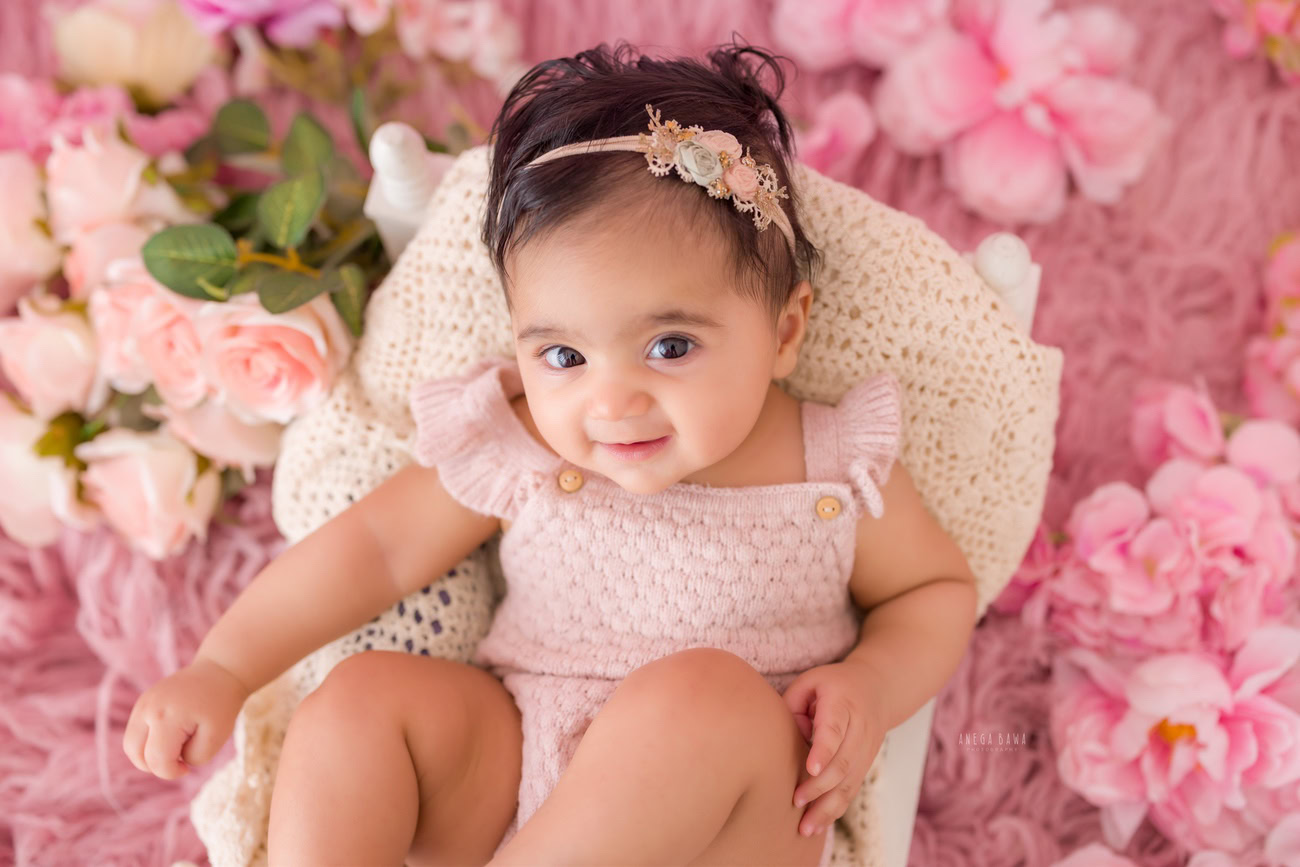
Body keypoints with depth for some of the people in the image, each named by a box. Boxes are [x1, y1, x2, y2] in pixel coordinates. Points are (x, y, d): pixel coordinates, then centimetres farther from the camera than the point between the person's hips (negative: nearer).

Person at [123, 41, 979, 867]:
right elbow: (374, 545, 1)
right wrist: (224, 668, -6)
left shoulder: (840, 471, -7)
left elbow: (940, 587, 8)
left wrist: (876, 685, -12)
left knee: (701, 692, -33)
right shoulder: (513, 453, -4)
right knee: (361, 696, -18)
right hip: (507, 780, 3)